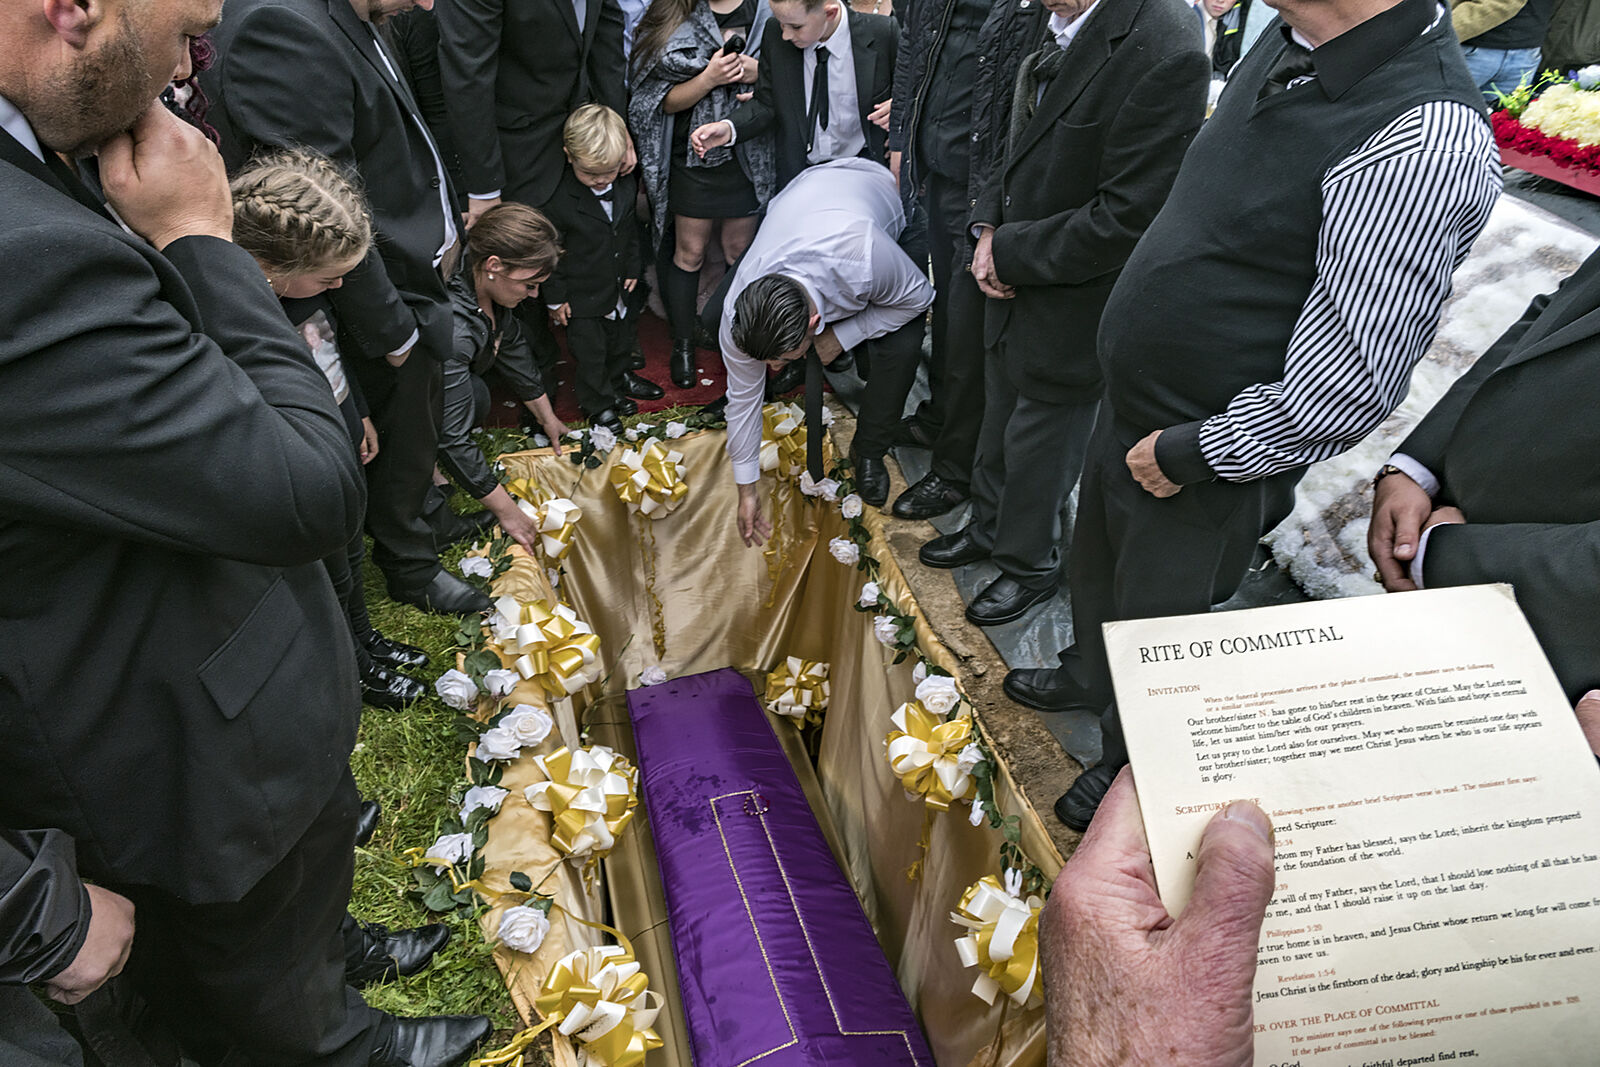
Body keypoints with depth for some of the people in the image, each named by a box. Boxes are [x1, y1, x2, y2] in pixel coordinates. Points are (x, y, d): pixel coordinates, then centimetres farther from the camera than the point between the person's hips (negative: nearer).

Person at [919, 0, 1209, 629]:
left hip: (1069, 312, -7)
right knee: (999, 423, 25)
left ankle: (1028, 567, 38)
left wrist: (1007, 252, -18)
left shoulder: (1163, 53, -27)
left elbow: (1126, 221, -27)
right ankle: (988, 529, 50)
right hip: (1013, 293, 7)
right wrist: (988, 227, -3)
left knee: (1038, 448, 13)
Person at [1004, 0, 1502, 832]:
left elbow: (1348, 386, -28)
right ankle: (1087, 677, 61)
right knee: (1094, 572, 30)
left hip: (1208, 468, -8)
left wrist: (1184, 455, -17)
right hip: (1128, 409, 8)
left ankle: (1129, 772, 47)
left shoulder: (1423, 143, -30)